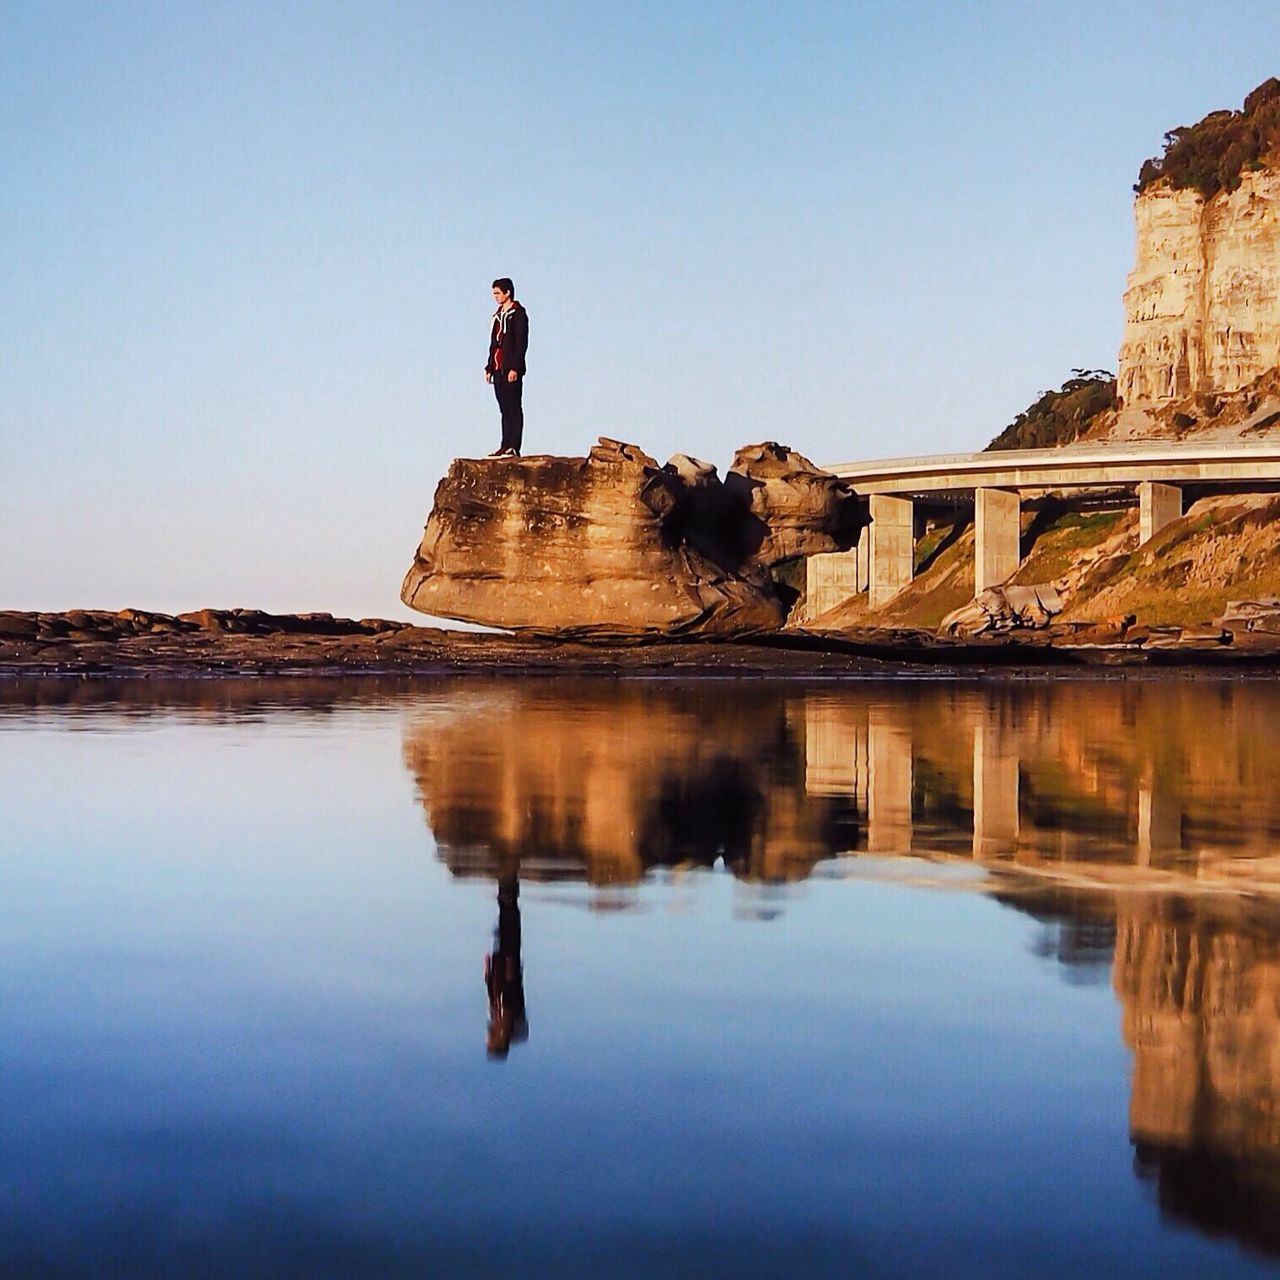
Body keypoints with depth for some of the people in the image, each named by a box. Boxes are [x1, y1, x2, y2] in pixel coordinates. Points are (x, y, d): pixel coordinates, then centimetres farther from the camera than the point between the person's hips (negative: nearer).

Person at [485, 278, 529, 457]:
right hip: (498, 368, 9)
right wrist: (489, 368, 17)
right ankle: (505, 446, 10)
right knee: (505, 409, 9)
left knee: (514, 408, -8)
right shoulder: (498, 315, 20)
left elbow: (521, 342, -13)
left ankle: (513, 447, -10)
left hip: (511, 369, -9)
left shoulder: (518, 313, -6)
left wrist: (515, 368, -19)